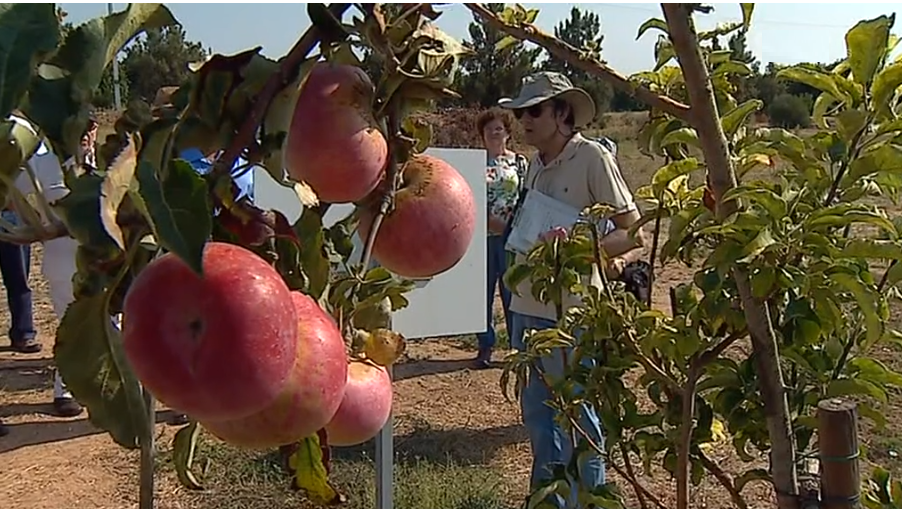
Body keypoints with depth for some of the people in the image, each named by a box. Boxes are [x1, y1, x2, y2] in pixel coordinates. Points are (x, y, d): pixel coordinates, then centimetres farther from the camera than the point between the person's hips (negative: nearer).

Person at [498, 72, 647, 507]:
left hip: (571, 311, -8)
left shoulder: (592, 157, -10)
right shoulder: (536, 164, 11)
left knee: (578, 419, 6)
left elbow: (634, 233, -11)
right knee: (537, 412, 19)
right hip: (529, 306, 8)